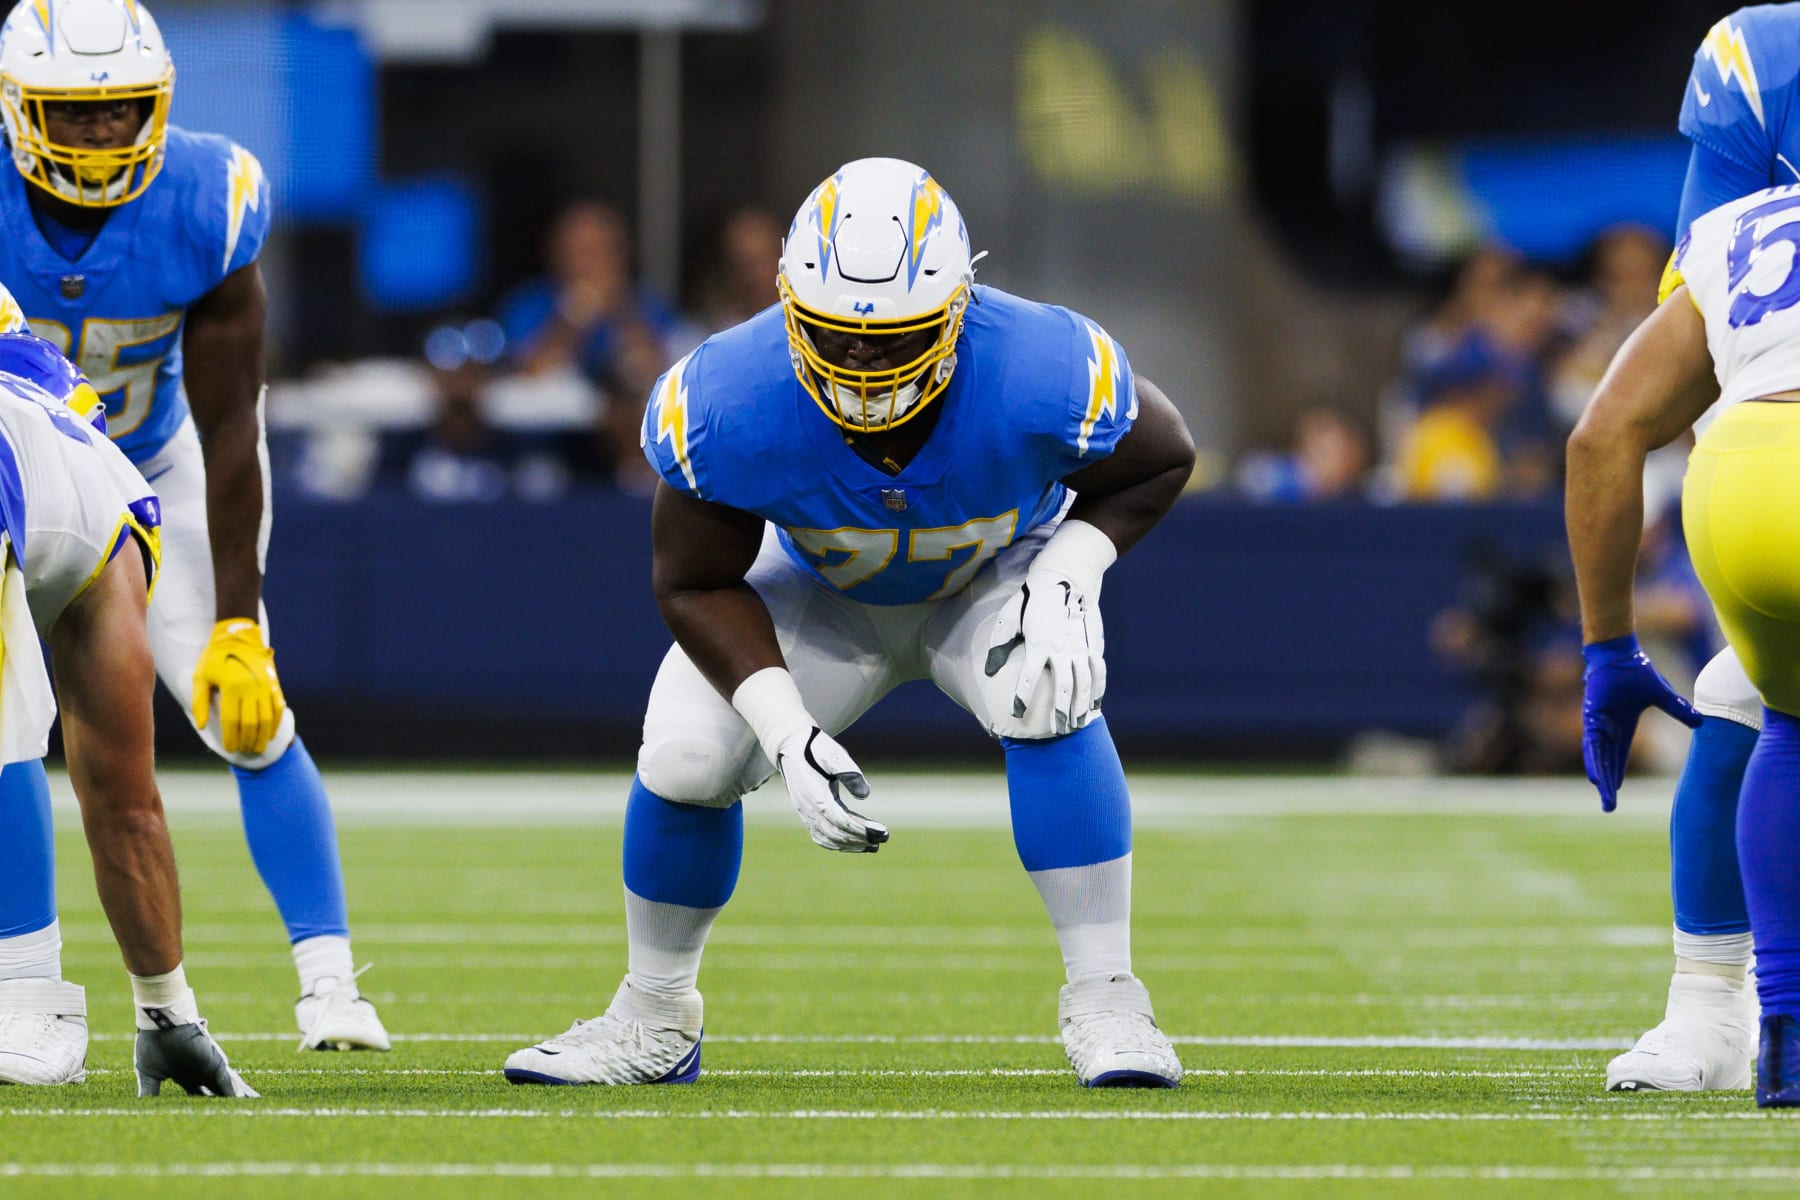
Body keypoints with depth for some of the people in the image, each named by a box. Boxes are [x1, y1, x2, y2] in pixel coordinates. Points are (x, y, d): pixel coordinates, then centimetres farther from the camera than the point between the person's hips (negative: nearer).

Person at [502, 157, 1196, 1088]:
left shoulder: (1044, 380, -37)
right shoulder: (726, 408, -35)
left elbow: (1159, 461, -13)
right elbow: (697, 585, -18)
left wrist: (1068, 574, -29)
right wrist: (786, 731, -30)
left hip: (994, 580, -1)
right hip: (825, 591, 1)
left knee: (1045, 703, -32)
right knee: (684, 759, -16)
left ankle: (1104, 1001, -21)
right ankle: (653, 1019, 11)